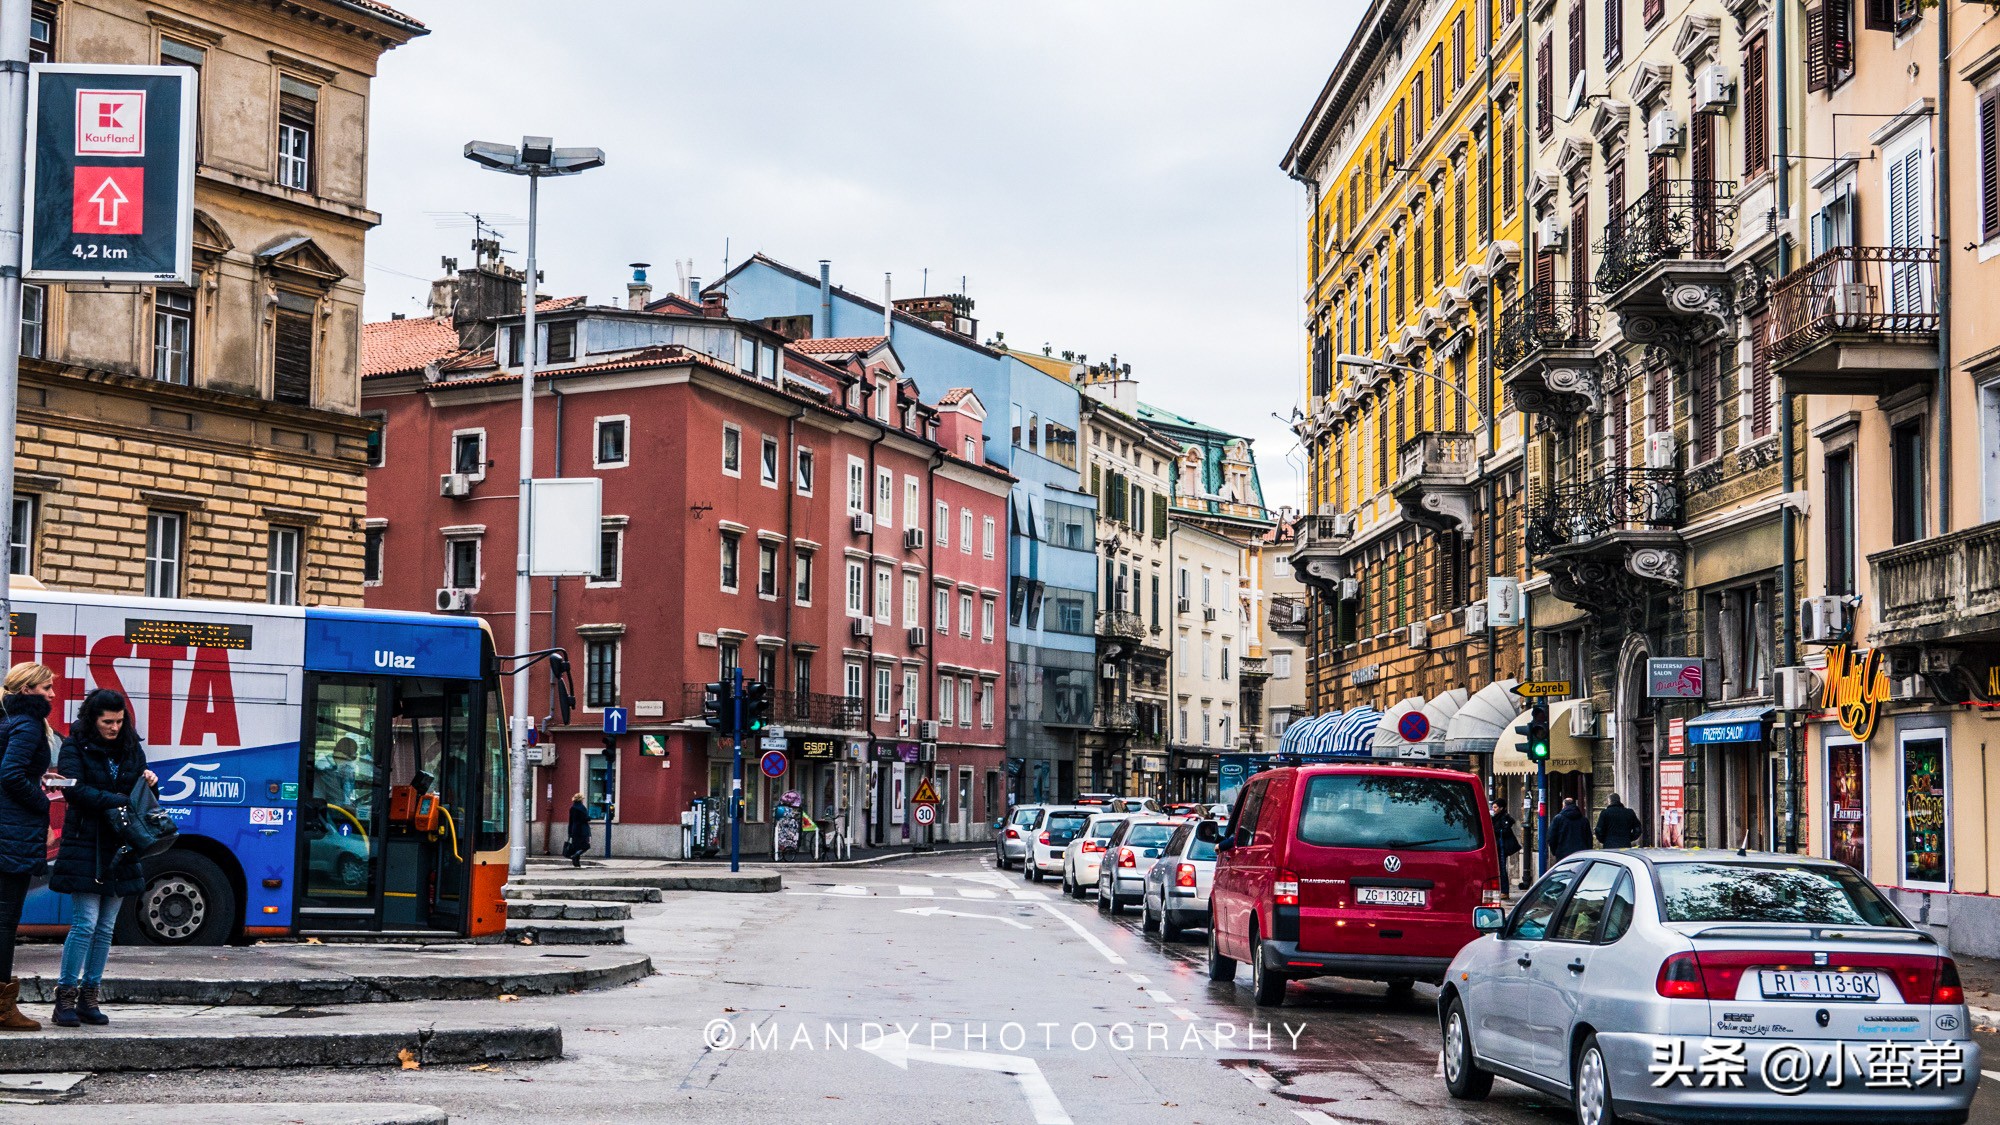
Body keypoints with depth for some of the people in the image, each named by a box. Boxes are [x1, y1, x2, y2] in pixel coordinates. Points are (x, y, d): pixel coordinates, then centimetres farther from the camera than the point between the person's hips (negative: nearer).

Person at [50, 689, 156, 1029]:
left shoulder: (131, 748, 13)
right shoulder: (75, 747, -2)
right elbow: (76, 790, -15)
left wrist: (149, 783, -4)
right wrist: (119, 801, -20)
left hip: (119, 850, 5)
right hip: (85, 845, -5)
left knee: (105, 927, 6)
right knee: (85, 923, -10)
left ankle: (89, 997, 12)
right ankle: (65, 997, -2)